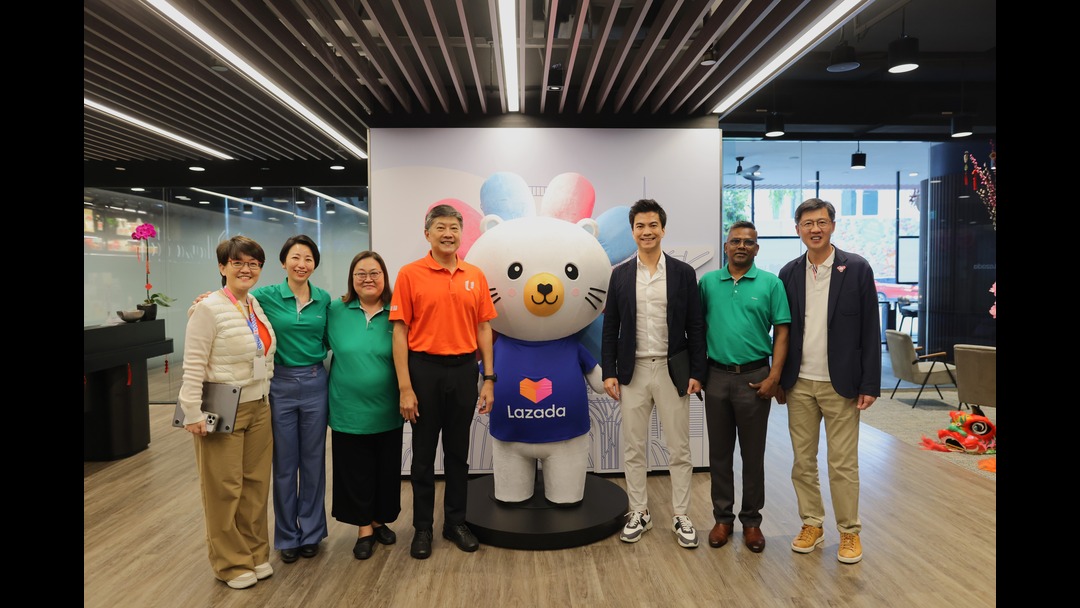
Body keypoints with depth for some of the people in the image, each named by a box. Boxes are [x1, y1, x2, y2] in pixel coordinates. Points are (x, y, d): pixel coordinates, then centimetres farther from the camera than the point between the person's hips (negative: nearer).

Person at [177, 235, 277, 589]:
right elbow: (193, 366, -15)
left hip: (258, 409, 7)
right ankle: (231, 563, 21)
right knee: (225, 488, 6)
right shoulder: (209, 309, -13)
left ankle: (255, 553, 28)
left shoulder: (256, 306, 9)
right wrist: (193, 413, -17)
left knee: (256, 484, 13)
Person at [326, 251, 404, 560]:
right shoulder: (335, 311, -2)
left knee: (386, 470, 13)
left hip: (387, 412, 1)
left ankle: (380, 521, 33)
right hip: (349, 411, 0)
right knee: (355, 472, 9)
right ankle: (364, 528, 26)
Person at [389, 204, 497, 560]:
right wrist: (405, 387, -12)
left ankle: (456, 522, 28)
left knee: (458, 451, 14)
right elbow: (400, 332, -7)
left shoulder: (475, 276, 5)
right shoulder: (410, 274, -5)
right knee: (424, 454, 9)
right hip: (424, 370, -3)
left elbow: (484, 328, 8)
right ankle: (422, 527, 24)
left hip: (464, 370, 3)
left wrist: (488, 379, 3)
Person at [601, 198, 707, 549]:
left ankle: (681, 517, 21)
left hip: (672, 371, -1)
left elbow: (695, 327, 0)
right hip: (632, 372, 1)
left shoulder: (683, 273, 0)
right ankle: (639, 514, 25)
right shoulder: (620, 274, 3)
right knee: (633, 449, 10)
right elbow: (610, 328, 4)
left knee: (679, 450, 7)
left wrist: (697, 372, -5)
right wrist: (609, 372, -1)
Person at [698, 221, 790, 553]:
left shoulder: (771, 283, -1)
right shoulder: (708, 282, 4)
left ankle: (751, 520, 22)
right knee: (719, 452, 10)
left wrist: (774, 377, -10)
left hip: (755, 378, -2)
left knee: (753, 454, 8)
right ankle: (722, 517, 24)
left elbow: (781, 332, -2)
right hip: (717, 376, 2)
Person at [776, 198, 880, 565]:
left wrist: (870, 384, -7)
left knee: (843, 464, 4)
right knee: (803, 461, 10)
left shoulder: (857, 269, -3)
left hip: (840, 384, -3)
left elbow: (870, 330, -4)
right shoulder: (789, 273, 5)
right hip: (799, 384, 3)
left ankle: (849, 532, 20)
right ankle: (811, 525, 25)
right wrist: (779, 380, 8)